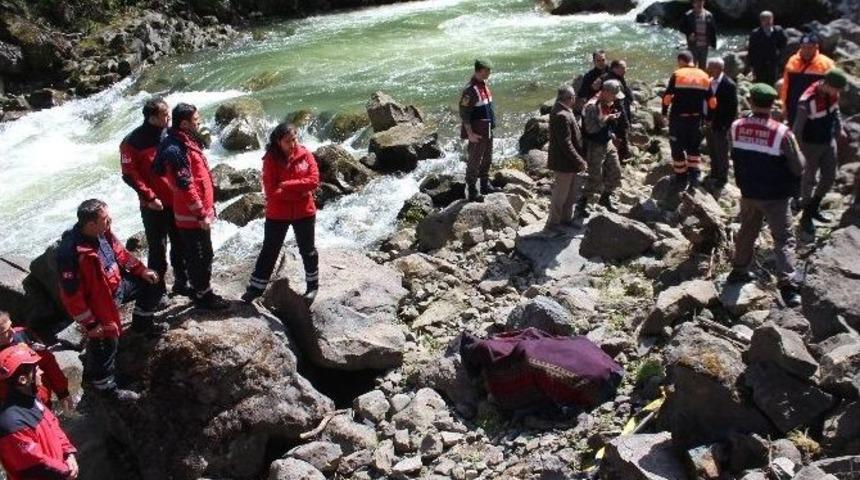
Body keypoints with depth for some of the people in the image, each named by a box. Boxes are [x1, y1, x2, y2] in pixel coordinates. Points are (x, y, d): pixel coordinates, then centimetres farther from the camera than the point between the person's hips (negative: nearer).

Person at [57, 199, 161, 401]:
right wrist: (89, 324, -21)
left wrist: (141, 270, 9)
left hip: (117, 284, 8)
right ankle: (105, 386, 26)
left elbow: (119, 251, 9)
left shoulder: (102, 232, -13)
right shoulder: (71, 252, -36)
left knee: (149, 285, 20)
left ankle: (142, 324, 44)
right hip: (99, 302, -8)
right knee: (106, 344, 3)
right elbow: (72, 295, -28)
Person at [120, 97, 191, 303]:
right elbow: (129, 174, -10)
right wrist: (149, 197, -16)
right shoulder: (132, 142, -11)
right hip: (154, 206, -4)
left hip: (176, 201, 5)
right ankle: (158, 290, 15)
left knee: (180, 244, 13)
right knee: (158, 249, 3)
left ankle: (181, 283, 29)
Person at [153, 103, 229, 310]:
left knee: (202, 255, 19)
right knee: (200, 257, 3)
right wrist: (201, 214, -20)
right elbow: (185, 186, -24)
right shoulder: (176, 149, -22)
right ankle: (203, 296, 15)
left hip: (199, 211, 10)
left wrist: (208, 208, 21)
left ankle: (201, 291, 32)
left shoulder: (187, 141, 10)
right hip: (192, 216, -10)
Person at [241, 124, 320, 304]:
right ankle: (255, 288, 18)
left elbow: (314, 181, -13)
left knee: (307, 250, 16)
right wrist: (300, 190, -20)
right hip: (277, 214, -1)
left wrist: (287, 185, -19)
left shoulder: (305, 155, -5)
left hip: (304, 212, 1)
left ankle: (313, 285, 32)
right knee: (269, 251, 9)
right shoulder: (270, 159, -12)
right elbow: (271, 190, -18)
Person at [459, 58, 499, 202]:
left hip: (488, 131, 9)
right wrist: (470, 134, -22)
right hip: (477, 133, -9)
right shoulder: (470, 90, -21)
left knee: (487, 159, 20)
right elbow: (464, 113, -21)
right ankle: (472, 191, 9)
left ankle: (485, 185, 35)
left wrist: (492, 124, 21)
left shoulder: (484, 85, 8)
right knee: (474, 162, 0)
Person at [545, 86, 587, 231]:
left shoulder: (563, 111, 8)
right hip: (564, 163, -10)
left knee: (572, 192, 20)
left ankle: (566, 218, 34)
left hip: (570, 162, 10)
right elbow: (566, 144, -26)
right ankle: (552, 223, 16)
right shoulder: (562, 116, -25)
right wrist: (579, 161, -21)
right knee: (561, 194, 3)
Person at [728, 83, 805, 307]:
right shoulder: (782, 133, -21)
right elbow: (799, 168, -12)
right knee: (784, 240, 3)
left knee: (747, 232, 22)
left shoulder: (736, 128, -8)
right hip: (775, 196, -4)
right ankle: (787, 287, -2)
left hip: (748, 193, 4)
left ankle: (739, 271, 35)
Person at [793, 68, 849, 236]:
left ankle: (814, 208, 36)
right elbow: (797, 128, -23)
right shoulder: (807, 101, -30)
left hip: (829, 142, 7)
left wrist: (839, 129, 16)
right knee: (809, 180, 6)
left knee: (830, 177, 15)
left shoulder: (832, 93, -8)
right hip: (812, 145, -7)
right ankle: (806, 217, 21)